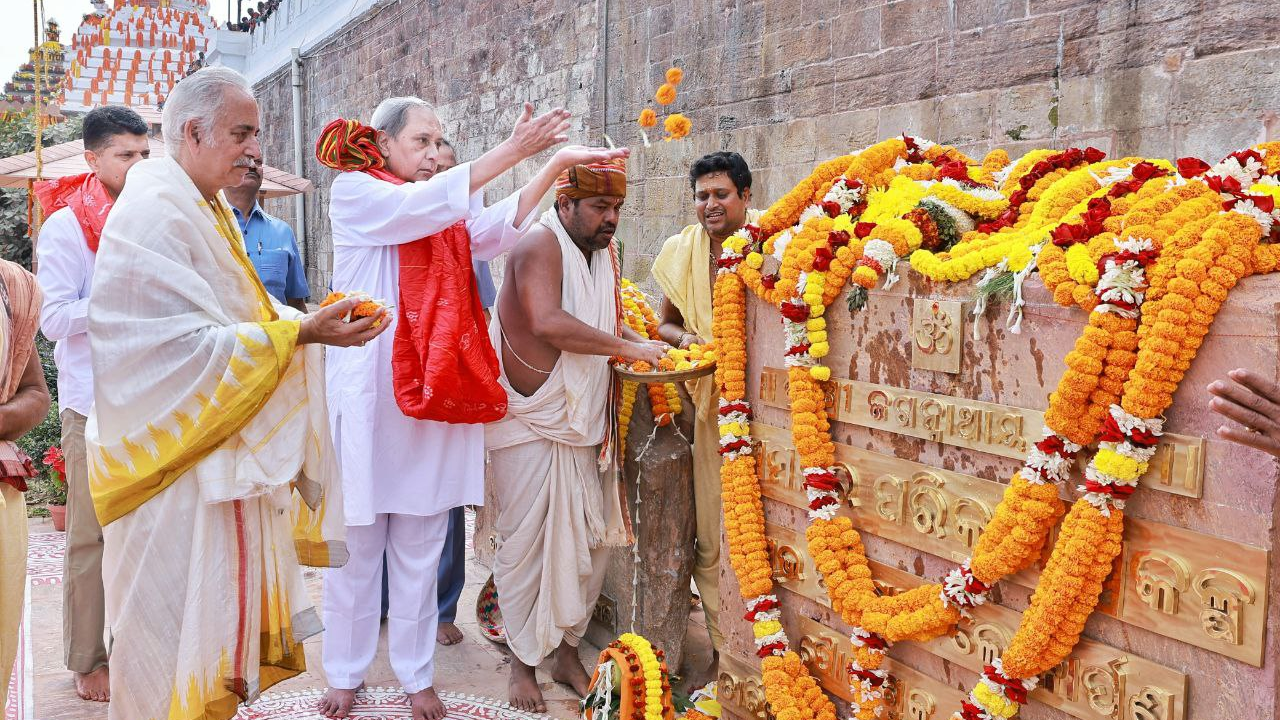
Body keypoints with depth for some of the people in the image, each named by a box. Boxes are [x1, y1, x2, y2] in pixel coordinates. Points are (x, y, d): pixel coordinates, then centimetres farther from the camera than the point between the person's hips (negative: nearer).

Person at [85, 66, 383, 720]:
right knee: (176, 623, 2)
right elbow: (191, 347, -23)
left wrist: (314, 319, 1)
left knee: (223, 612, 16)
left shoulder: (208, 211, 13)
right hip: (177, 457, -9)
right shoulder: (154, 213, -18)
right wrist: (301, 332, -25)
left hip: (225, 446, 9)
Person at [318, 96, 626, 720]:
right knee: (357, 543, 6)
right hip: (368, 391, -4)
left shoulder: (444, 214, 14)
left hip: (430, 393, 4)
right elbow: (420, 205, -18)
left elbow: (499, 226, -4)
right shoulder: (353, 191, 0)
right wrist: (513, 150, -23)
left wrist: (555, 163, -16)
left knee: (420, 547, 10)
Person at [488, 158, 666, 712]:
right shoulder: (540, 245, -14)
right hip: (530, 423, -7)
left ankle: (567, 650, 26)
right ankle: (523, 660, 19)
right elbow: (547, 323, -31)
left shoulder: (604, 251, 12)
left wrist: (646, 339, 4)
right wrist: (626, 347, -26)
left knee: (590, 541, 9)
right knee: (525, 544, 3)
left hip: (584, 426, 7)